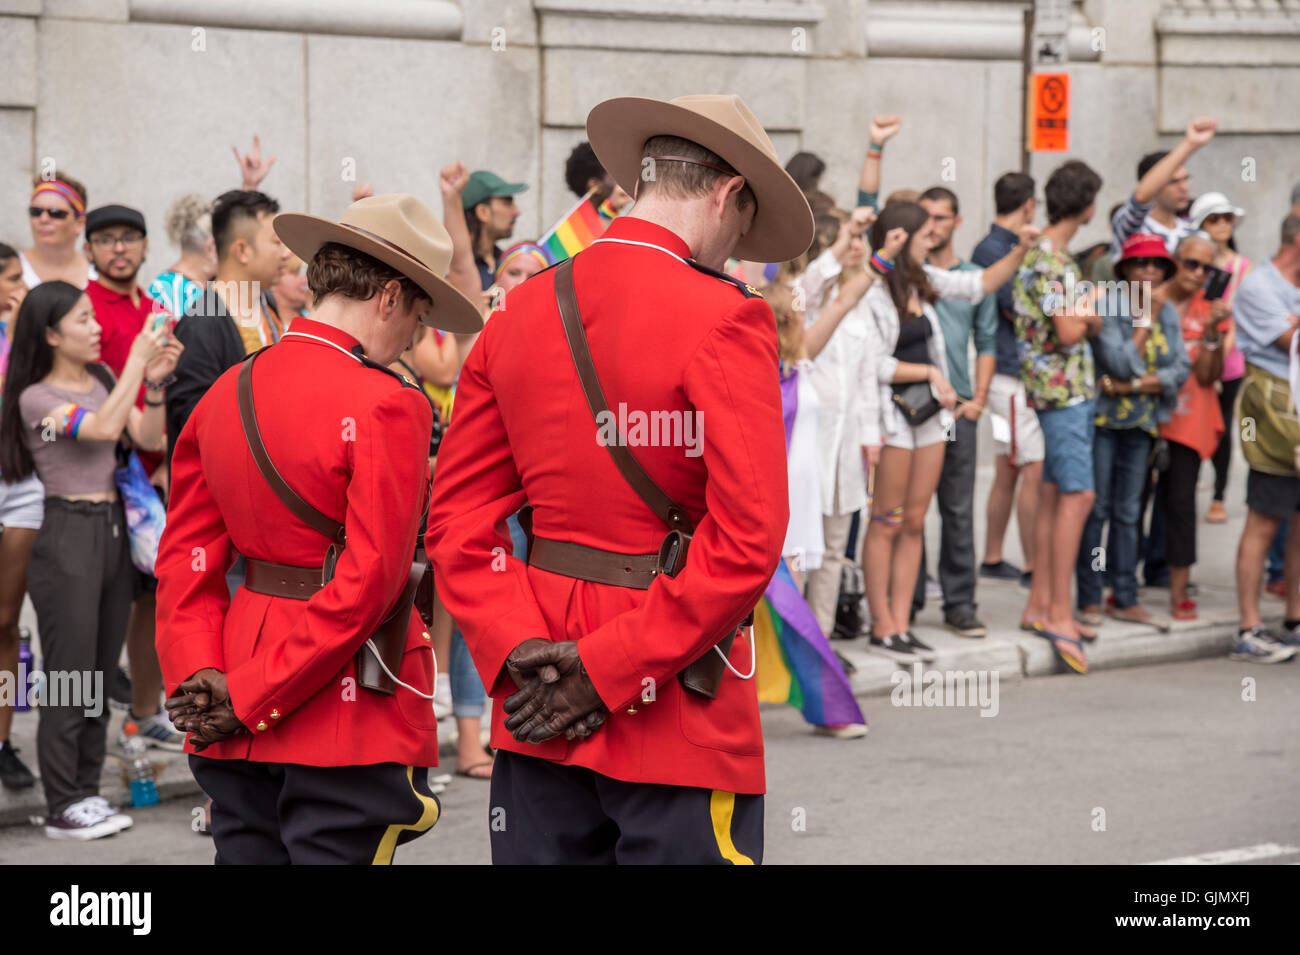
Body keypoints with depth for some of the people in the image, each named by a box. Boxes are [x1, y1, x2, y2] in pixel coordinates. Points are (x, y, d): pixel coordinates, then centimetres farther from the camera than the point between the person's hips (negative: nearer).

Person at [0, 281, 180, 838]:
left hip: (113, 530, 7)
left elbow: (148, 439, 5)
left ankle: (87, 792, 17)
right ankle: (63, 807, 1)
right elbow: (103, 427, -24)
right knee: (69, 675, -4)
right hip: (68, 537, -7)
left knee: (102, 672, 9)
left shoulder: (102, 382, 11)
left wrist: (155, 381, -8)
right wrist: (136, 362, -20)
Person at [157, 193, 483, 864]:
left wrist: (200, 675, -1)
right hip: (352, 720, -7)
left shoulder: (225, 394, 7)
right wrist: (248, 696, -12)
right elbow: (367, 582, -17)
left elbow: (186, 554, 7)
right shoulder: (386, 406, -14)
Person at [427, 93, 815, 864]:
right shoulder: (724, 320, -13)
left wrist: (518, 651, -4)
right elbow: (748, 543, -19)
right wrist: (610, 670, -14)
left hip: (539, 711, 6)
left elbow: (456, 517, 6)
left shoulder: (519, 314, 7)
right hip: (677, 715, -6)